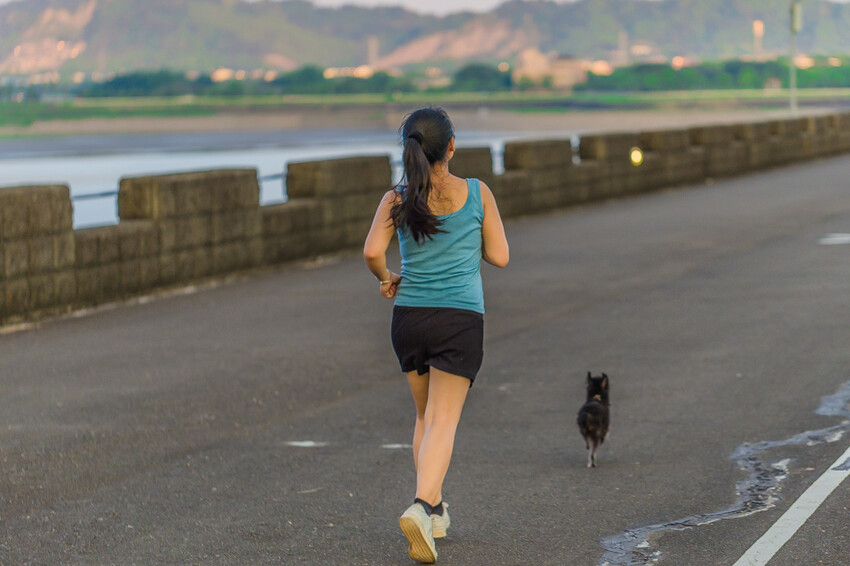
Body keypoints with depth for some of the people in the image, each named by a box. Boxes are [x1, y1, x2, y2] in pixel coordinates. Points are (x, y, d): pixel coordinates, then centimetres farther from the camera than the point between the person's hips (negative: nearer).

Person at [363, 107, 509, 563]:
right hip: (460, 320, -3)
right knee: (443, 424, -6)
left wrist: (385, 279, 5)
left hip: (409, 318, 3)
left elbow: (372, 252, -15)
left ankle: (435, 510, 27)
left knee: (426, 416, 22)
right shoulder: (477, 194, -4)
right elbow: (499, 257, 2)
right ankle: (421, 508, -27)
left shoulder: (397, 199, -2)